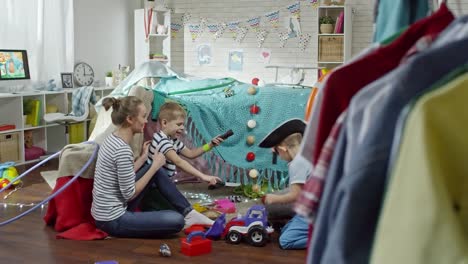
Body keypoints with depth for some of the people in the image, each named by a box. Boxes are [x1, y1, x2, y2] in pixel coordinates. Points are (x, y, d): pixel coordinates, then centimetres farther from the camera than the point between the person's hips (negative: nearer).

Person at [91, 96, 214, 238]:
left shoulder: (113, 139, 4)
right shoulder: (122, 150, -25)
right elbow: (130, 194, -20)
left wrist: (143, 157, 11)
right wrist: (155, 166, -12)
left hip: (105, 212, 10)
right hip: (114, 221, -10)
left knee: (157, 172, 13)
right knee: (177, 221, -17)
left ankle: (188, 212, 17)